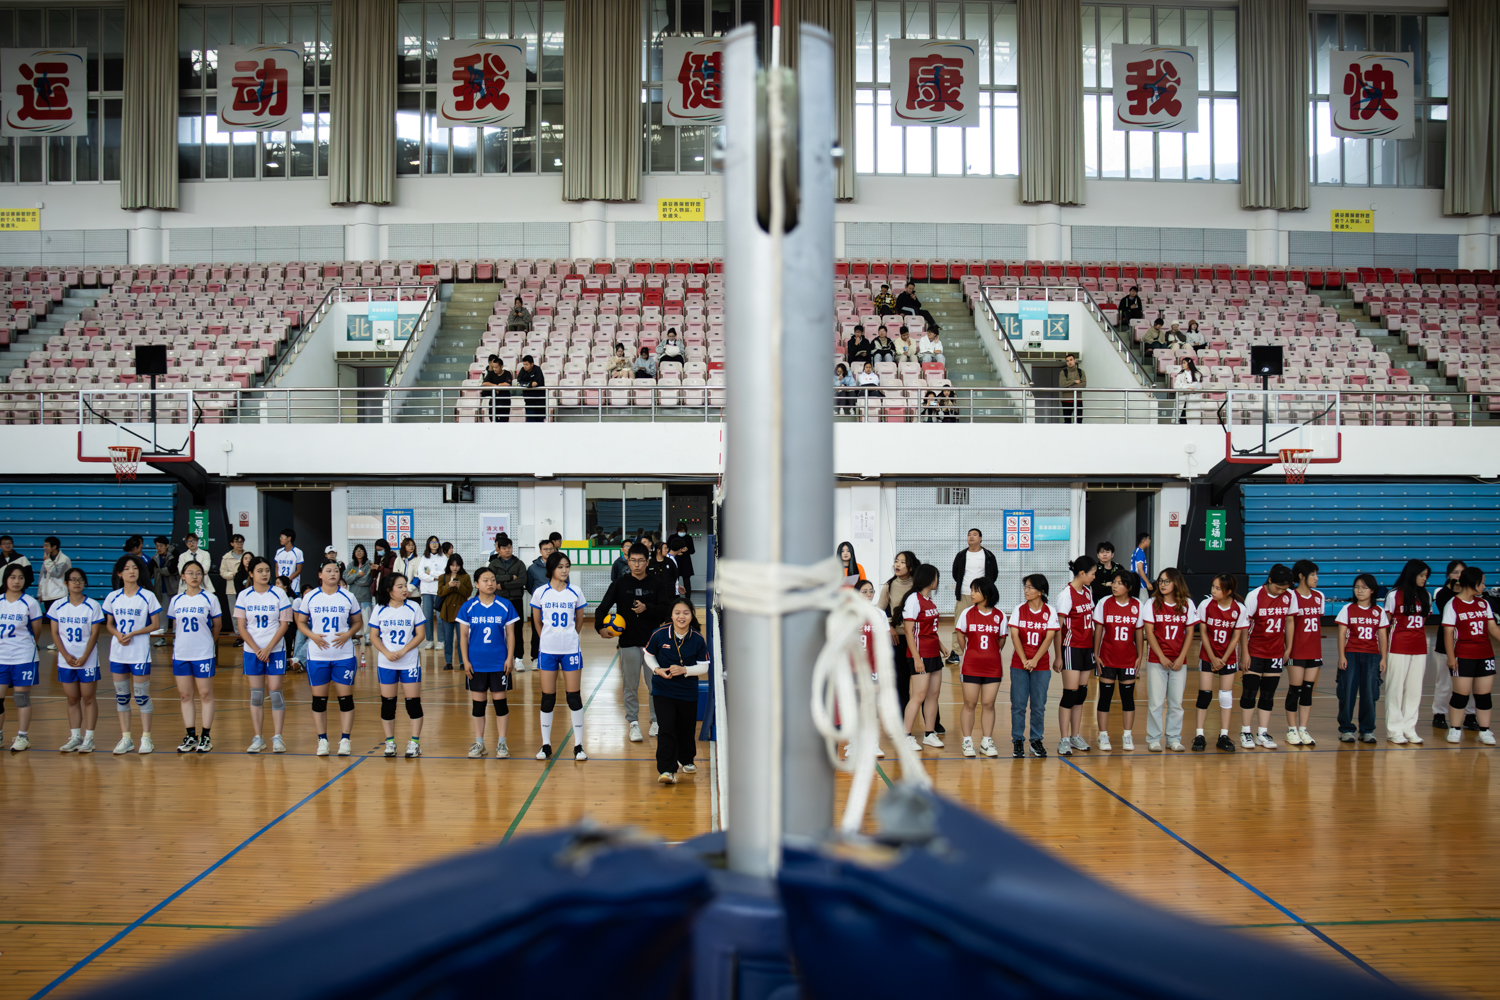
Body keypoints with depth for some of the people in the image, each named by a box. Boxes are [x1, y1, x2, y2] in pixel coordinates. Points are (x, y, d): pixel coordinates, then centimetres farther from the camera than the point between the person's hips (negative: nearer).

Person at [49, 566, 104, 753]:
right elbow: (55, 634, 3)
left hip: (88, 660, -3)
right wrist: (66, 655, -9)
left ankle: (89, 738, 5)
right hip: (65, 661, 3)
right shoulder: (58, 606, 4)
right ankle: (75, 737, 15)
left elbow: (94, 634, -5)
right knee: (72, 699, 8)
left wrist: (84, 657, -13)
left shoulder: (93, 606, -3)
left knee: (88, 698, 1)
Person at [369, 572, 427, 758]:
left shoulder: (413, 607, -2)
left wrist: (403, 651, -14)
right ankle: (390, 742, 16)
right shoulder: (380, 609, 0)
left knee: (413, 701, -2)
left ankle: (414, 742, 6)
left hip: (410, 662, -1)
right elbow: (374, 636, 2)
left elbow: (420, 634, -4)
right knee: (387, 702, 5)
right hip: (386, 663, 1)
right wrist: (387, 653, -13)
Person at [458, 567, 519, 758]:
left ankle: (501, 743, 13)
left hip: (499, 663, -1)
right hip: (476, 663, 1)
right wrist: (465, 660, -3)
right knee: (477, 703, 8)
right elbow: (463, 636, 2)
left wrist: (510, 658, -5)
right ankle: (479, 743, 18)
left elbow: (510, 634, 2)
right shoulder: (468, 607, -1)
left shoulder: (505, 606, -2)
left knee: (500, 702, 3)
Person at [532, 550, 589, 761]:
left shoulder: (575, 592, 0)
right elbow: (537, 622, 10)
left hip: (571, 650, 0)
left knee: (574, 696, 1)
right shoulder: (540, 593, -2)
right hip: (548, 650, 0)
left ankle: (578, 745, 8)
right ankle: (546, 745, 15)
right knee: (547, 697, 4)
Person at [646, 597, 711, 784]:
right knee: (666, 729, -13)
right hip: (663, 690, -2)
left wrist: (684, 670, -21)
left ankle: (686, 760, 41)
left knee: (687, 728, 15)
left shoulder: (698, 639, -10)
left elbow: (704, 667, -5)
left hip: (688, 692, 2)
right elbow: (648, 654, 4)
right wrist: (657, 670, -13)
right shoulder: (659, 635, -12)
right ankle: (667, 770, -13)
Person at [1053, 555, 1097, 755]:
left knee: (1082, 692, 10)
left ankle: (1076, 736, 18)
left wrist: (1094, 647, 12)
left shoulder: (1088, 591, 10)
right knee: (1070, 693, -7)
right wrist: (1058, 656, -14)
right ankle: (1064, 740, -2)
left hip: (1087, 647, 7)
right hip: (1072, 648, -7)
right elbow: (1057, 627, -13)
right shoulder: (1067, 594, -13)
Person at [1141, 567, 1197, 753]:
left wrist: (1181, 658, -5)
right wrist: (1162, 657, -10)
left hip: (1179, 661, 2)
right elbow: (1149, 633, -4)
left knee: (1176, 702, 7)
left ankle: (1173, 738, 18)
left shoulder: (1187, 605, 3)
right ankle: (1153, 739, 10)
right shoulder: (1151, 605, -2)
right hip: (1156, 660, -2)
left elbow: (1189, 633, 3)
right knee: (1155, 702, 0)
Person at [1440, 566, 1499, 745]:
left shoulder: (1484, 603, 10)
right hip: (1463, 656, -5)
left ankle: (1484, 731, 14)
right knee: (1461, 695, -1)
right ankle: (1454, 729, 11)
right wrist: (1451, 657, -12)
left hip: (1485, 655, 5)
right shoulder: (1453, 605, -6)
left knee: (1484, 695, 7)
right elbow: (1448, 632, -8)